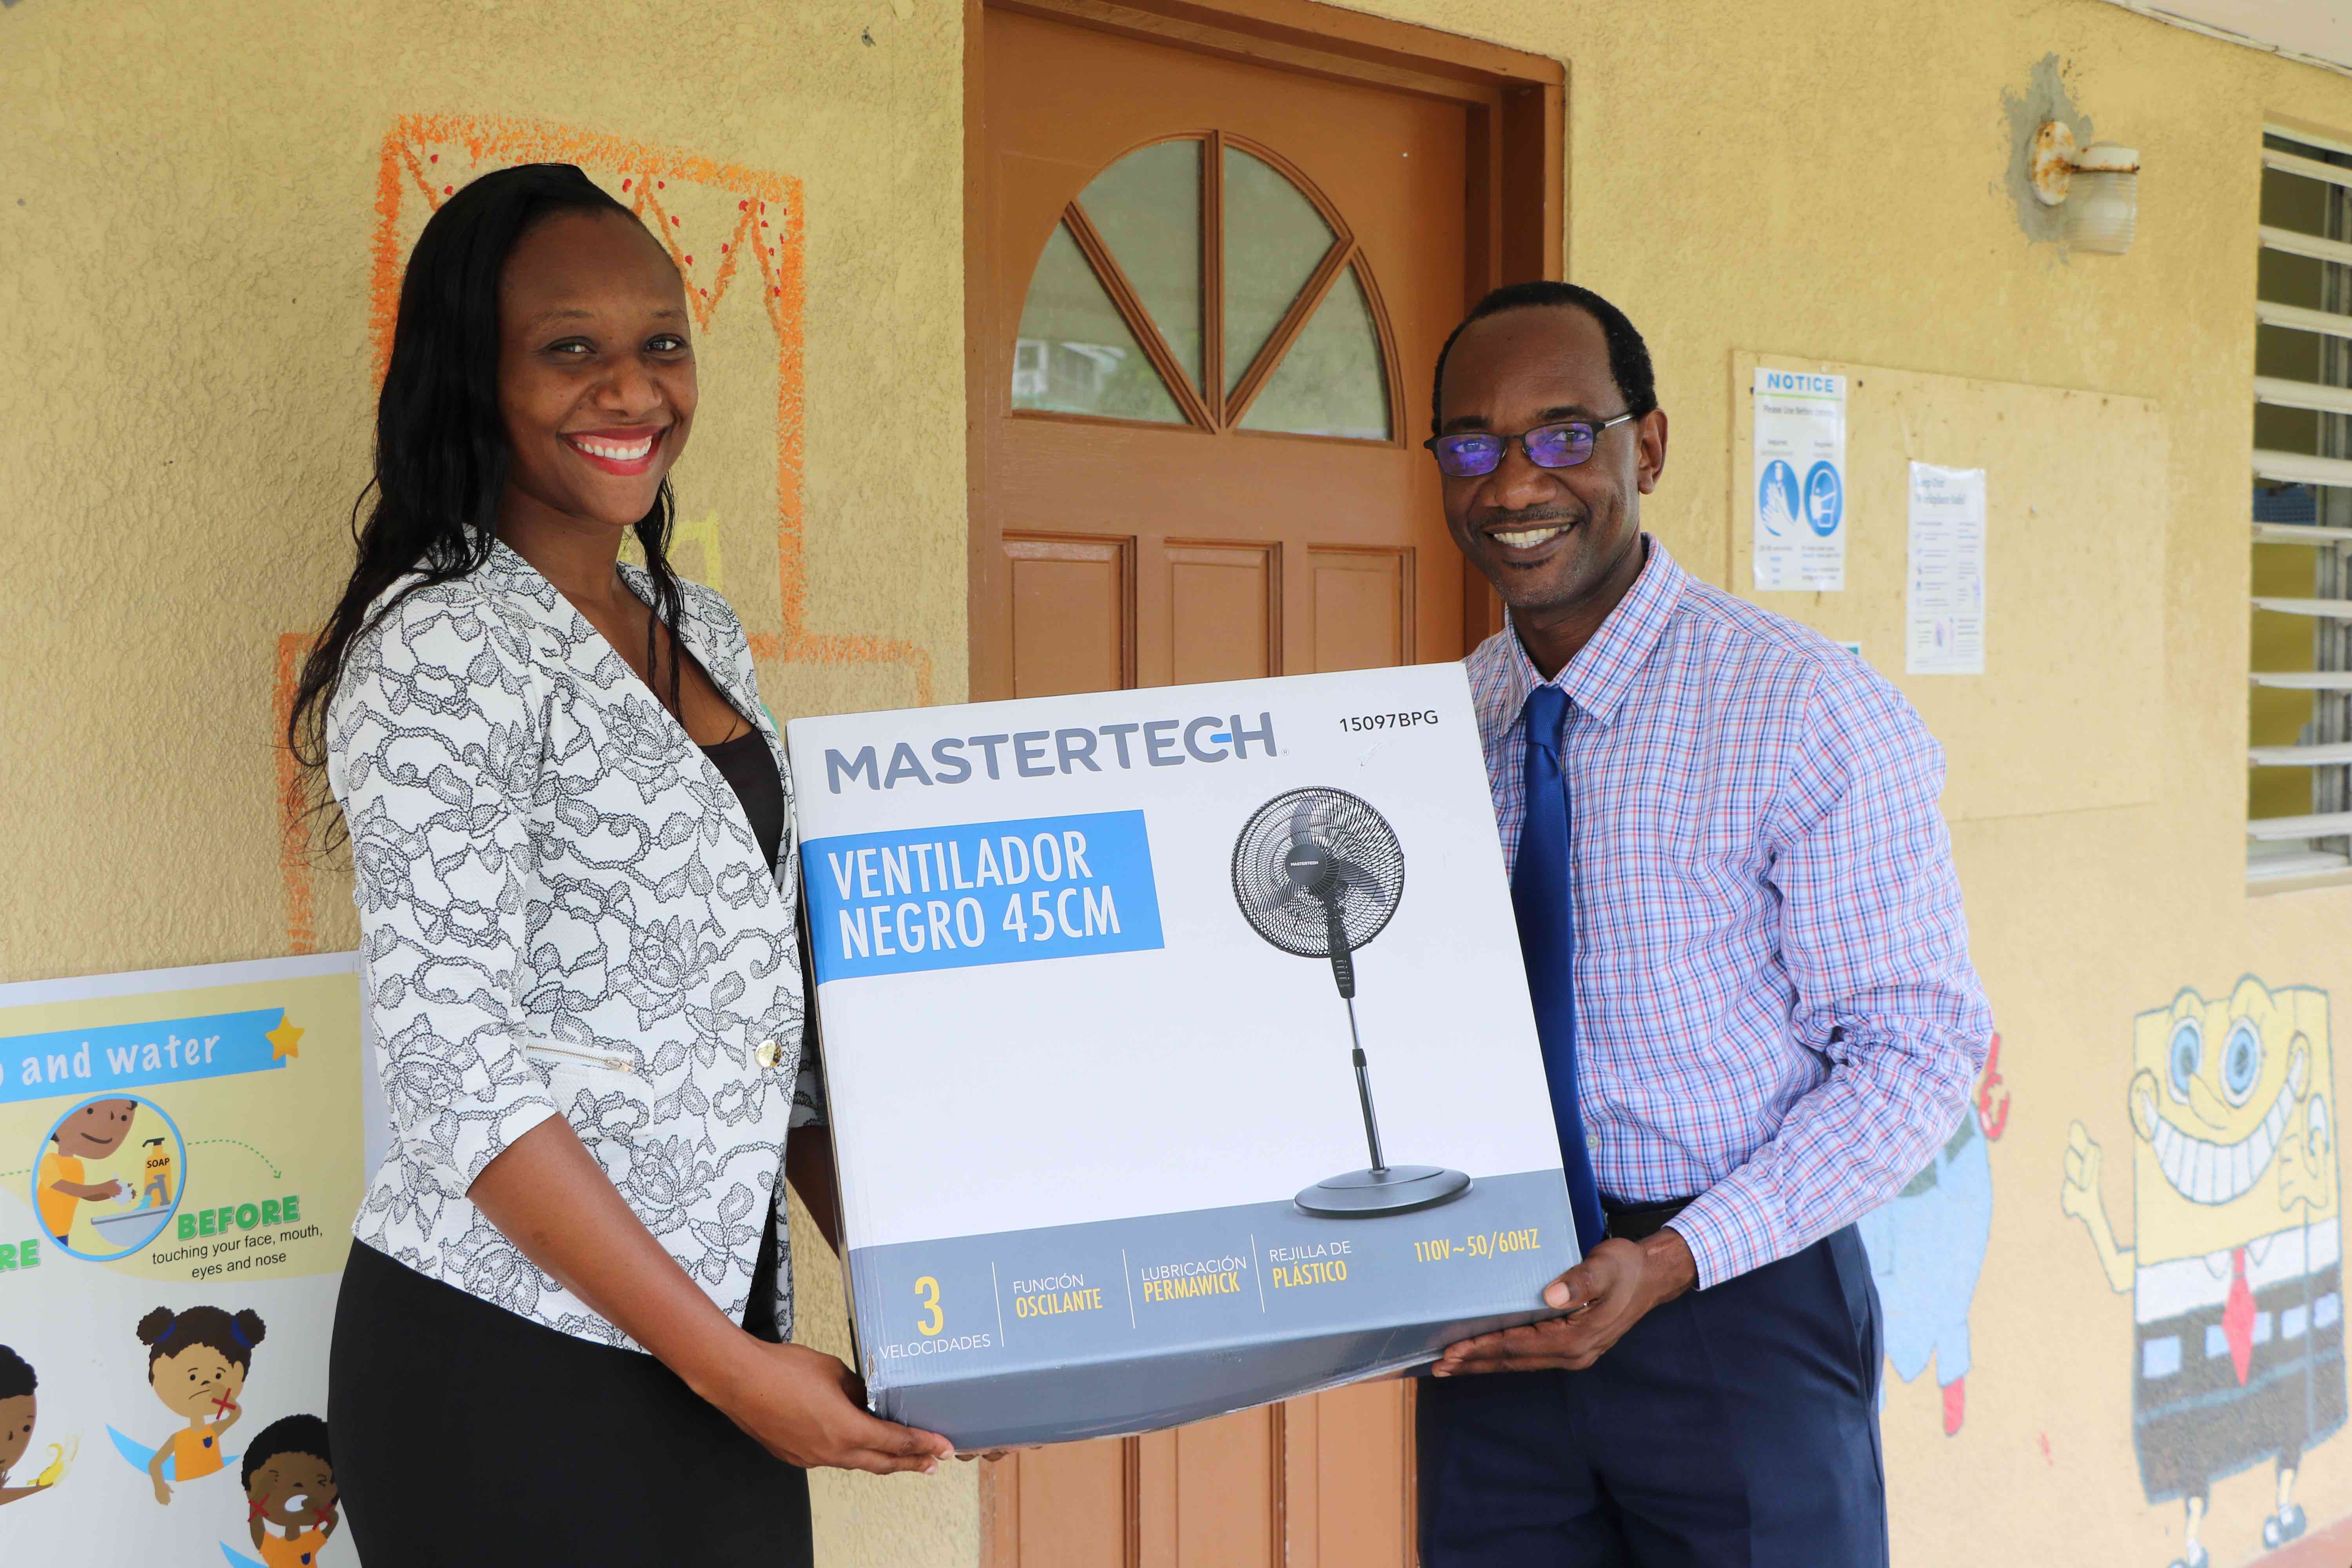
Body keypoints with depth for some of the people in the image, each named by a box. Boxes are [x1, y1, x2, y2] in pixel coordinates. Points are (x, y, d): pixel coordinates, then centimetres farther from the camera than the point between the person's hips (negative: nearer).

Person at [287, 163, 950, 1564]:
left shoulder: (706, 636, 10)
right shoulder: (442, 646, -13)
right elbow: (456, 1062, -18)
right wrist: (727, 1364, -18)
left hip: (720, 1345, 7)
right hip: (515, 1364, -7)